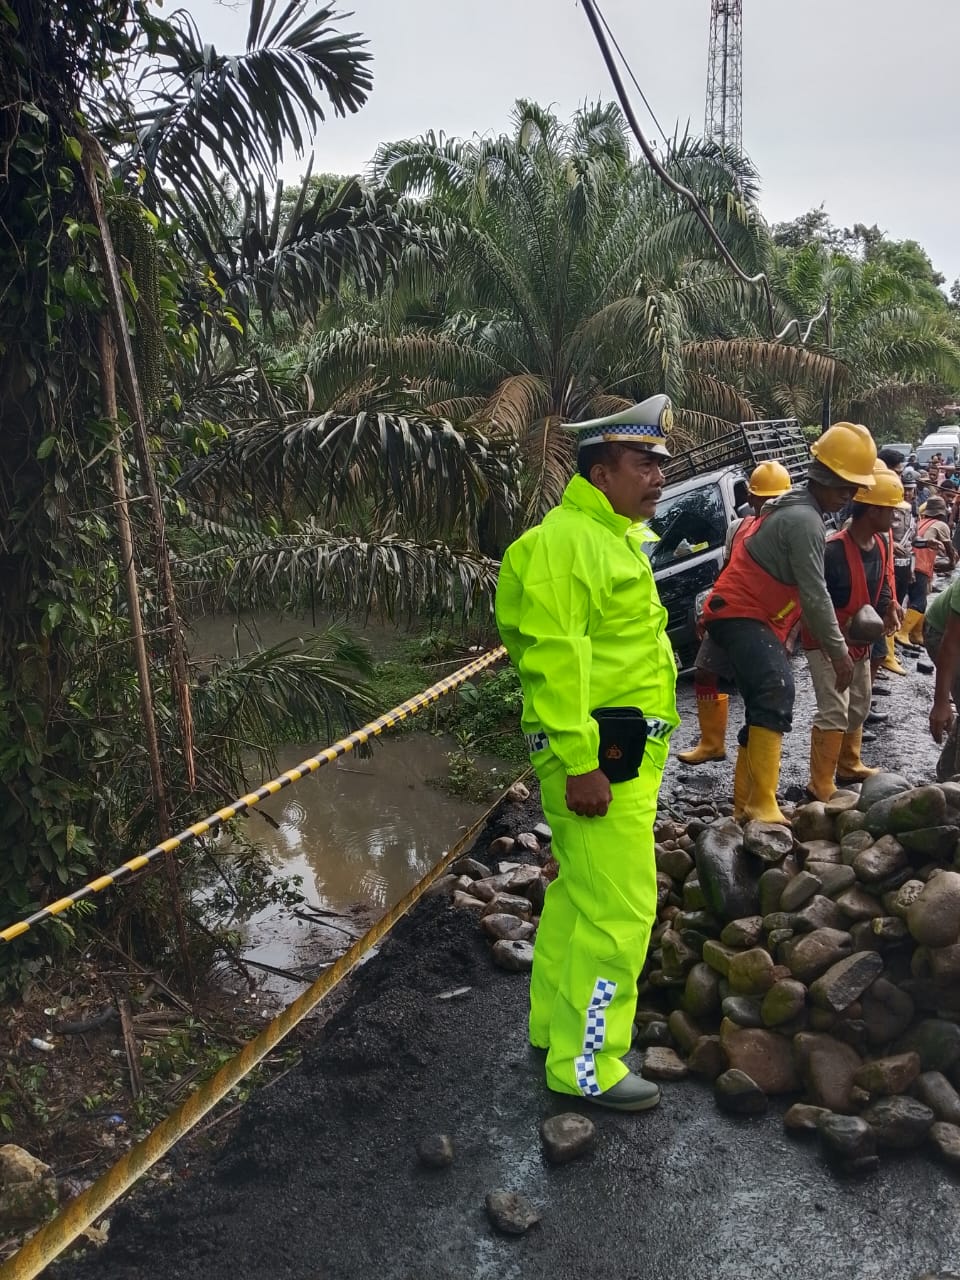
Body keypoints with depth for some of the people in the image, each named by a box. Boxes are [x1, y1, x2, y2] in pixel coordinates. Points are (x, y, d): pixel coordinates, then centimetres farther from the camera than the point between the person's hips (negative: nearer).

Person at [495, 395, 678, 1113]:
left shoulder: (616, 538, 16)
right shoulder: (565, 541, -16)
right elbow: (555, 659, -23)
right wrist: (581, 764, -25)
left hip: (626, 750, 10)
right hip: (598, 756, -10)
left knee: (577, 893, 19)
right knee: (618, 912, -4)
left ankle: (556, 1024, 34)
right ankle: (586, 1066, 10)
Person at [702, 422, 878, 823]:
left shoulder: (793, 507, 17)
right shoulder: (805, 519, -17)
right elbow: (814, 594, -19)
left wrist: (785, 636, 23)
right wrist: (838, 650, -13)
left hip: (746, 615, 11)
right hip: (742, 615, -11)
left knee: (764, 707, 13)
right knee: (776, 693, -28)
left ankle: (745, 804, 21)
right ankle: (762, 805, -34)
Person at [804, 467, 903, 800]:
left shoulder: (881, 543, -1)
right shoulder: (834, 550, -28)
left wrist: (889, 608, -9)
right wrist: (842, 630, -29)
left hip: (859, 640, 9)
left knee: (859, 706, 20)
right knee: (834, 710, -15)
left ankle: (849, 766, 38)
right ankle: (821, 786, -11)